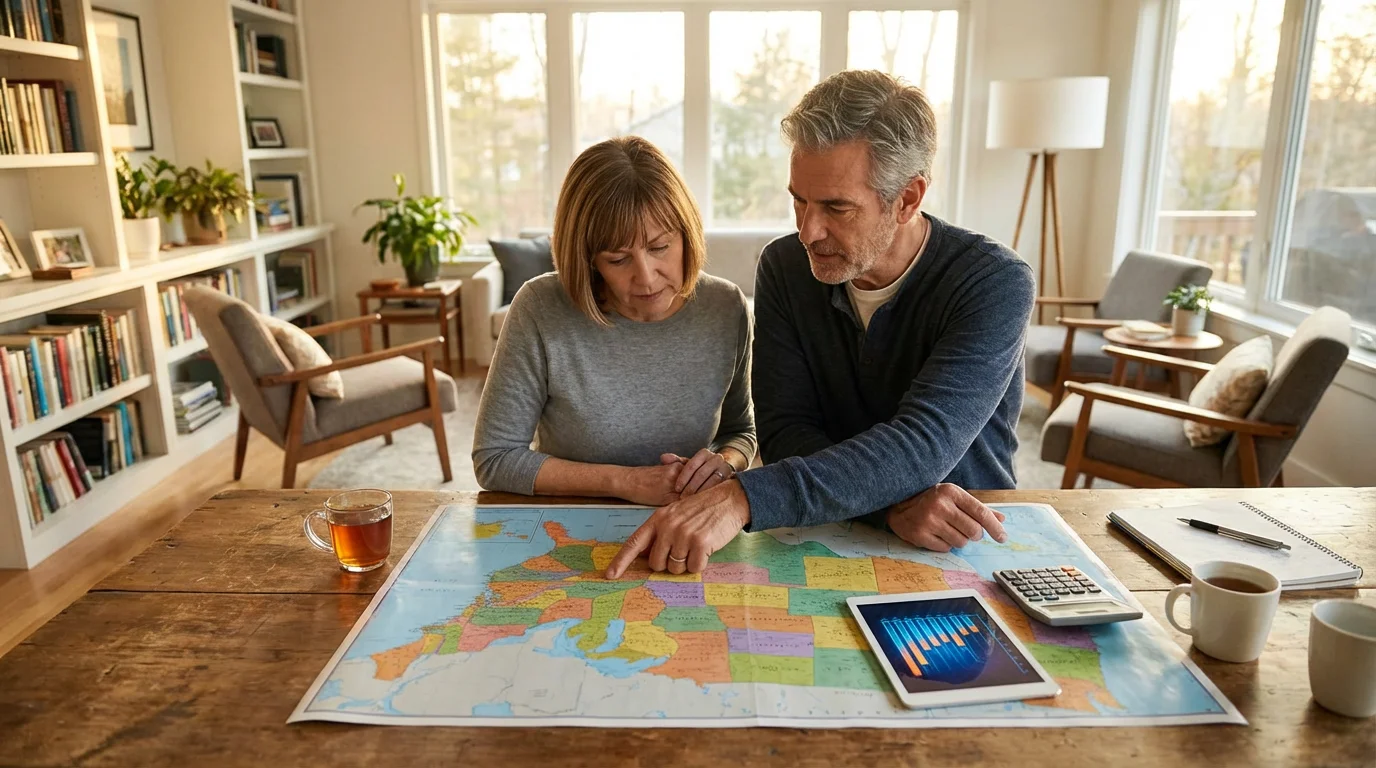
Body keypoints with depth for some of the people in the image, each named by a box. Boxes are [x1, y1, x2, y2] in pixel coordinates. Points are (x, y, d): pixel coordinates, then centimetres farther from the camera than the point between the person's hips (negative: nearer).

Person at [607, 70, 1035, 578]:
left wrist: (742, 498, -39)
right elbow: (784, 433, -9)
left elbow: (923, 445, -28)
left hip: (968, 543, -1)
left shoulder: (995, 284, -15)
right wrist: (891, 503, -27)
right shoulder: (785, 267, -3)